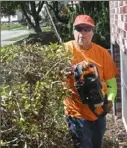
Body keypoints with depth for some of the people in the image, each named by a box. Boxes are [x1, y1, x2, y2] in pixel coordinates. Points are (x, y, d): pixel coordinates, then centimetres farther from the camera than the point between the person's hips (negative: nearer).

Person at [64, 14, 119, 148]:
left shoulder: (102, 53, -1)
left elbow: (111, 80, 2)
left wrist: (110, 99, -13)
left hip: (99, 111, 5)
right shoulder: (66, 50, -11)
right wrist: (72, 68, -39)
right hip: (77, 112, -4)